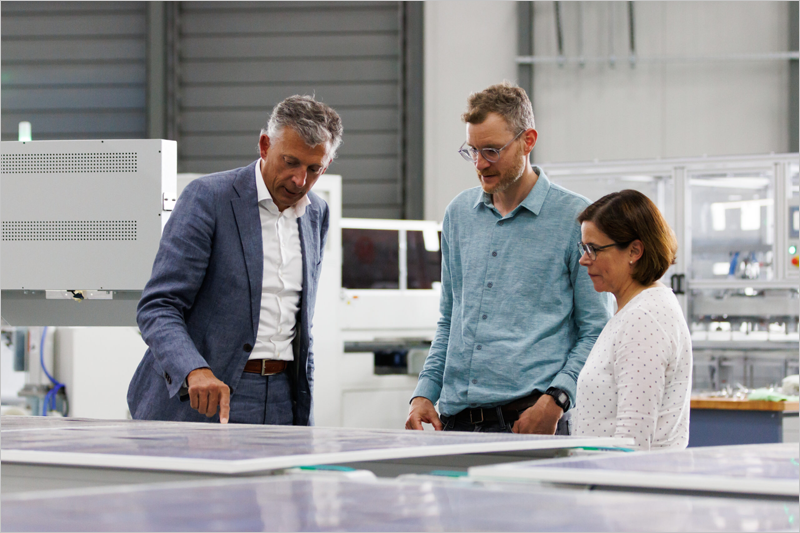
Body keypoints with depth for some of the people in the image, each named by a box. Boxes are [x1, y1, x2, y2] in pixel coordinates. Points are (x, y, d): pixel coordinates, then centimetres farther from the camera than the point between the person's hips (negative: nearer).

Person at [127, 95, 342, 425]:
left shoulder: (317, 214, 12)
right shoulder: (208, 197, -8)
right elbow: (157, 308, -14)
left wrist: (304, 410, 18)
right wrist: (196, 371, -31)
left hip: (282, 405, 5)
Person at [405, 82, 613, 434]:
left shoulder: (575, 217, -1)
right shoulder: (459, 213, 16)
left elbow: (596, 331, -2)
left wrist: (556, 399, -15)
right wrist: (425, 393, 10)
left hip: (528, 416, -4)